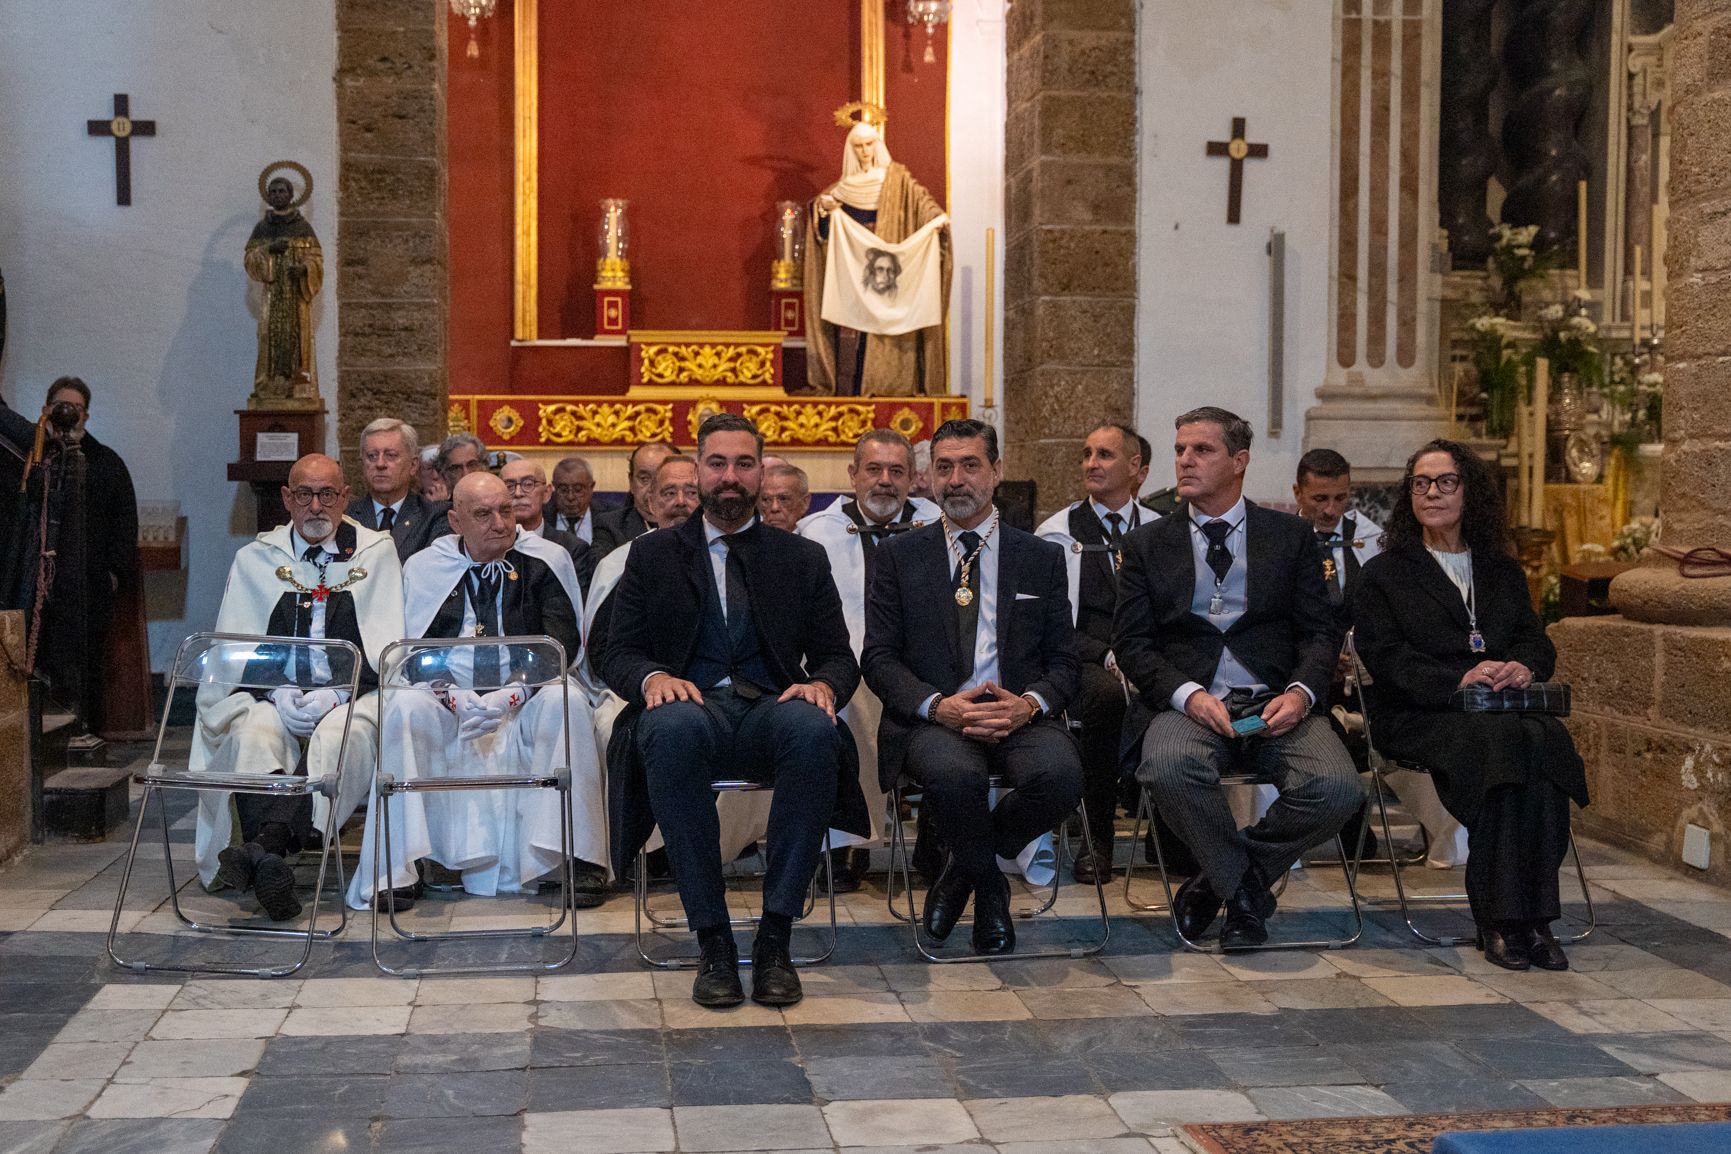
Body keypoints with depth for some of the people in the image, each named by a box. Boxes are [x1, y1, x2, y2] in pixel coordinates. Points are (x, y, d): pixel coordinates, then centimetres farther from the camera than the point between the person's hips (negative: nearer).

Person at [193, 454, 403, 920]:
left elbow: (384, 646, 4)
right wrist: (280, 692, -10)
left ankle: (263, 847, -53)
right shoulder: (255, 558, 17)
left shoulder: (377, 552, 12)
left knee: (337, 737, -37)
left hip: (350, 698, -2)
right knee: (252, 733, -33)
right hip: (275, 694, 2)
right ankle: (273, 870, -50)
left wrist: (335, 693, -13)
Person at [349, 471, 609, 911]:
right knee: (404, 704, -29)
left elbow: (562, 642, -2)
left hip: (525, 702, -1)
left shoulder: (547, 561, 6)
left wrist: (514, 694, -18)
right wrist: (452, 697, -17)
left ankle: (580, 858, -31)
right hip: (452, 704, 1)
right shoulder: (425, 567, 10)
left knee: (565, 700, -32)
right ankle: (398, 870, -28)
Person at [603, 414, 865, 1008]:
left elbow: (838, 657, 14)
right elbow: (619, 654, 10)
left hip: (774, 710, 1)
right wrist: (654, 677, -14)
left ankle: (775, 939, -30)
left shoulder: (803, 558, 19)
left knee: (814, 727, -36)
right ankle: (713, 941, -31)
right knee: (672, 725, -39)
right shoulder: (652, 555, 17)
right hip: (693, 708, -1)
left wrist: (823, 685, -12)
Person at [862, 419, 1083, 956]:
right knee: (955, 773, -37)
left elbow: (1064, 662, 11)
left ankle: (961, 870, -1)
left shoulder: (1041, 557, 14)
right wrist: (938, 705, -15)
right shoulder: (900, 556, 12)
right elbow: (878, 658, 4)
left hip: (1019, 716, 2)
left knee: (1061, 774, -32)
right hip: (932, 718, -1)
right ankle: (988, 886, -3)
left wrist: (1028, 704, -13)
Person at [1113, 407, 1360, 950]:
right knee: (1169, 769, -36)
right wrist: (1187, 695, -14)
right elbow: (1131, 641, 5)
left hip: (1276, 704, 1)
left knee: (1337, 788, -28)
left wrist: (1300, 692, -12)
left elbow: (1320, 629, 9)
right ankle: (1244, 888, -7)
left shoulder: (1291, 535, 15)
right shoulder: (1147, 545, 14)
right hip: (1189, 702, -1)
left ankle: (1222, 879, -1)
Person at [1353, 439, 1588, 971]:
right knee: (1498, 738, -35)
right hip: (1417, 716, -3)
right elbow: (1386, 658, -2)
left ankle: (1532, 918, -31)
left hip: (1503, 707, 4)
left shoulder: (1503, 572, 26)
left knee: (1548, 738, -32)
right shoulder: (1384, 573, 12)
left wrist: (1525, 665, -9)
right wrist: (1458, 681, -17)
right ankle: (1500, 921, -31)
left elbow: (1536, 639, 16)